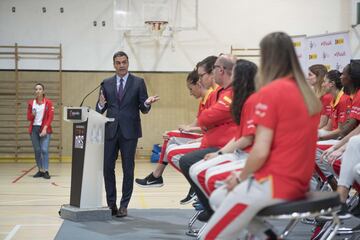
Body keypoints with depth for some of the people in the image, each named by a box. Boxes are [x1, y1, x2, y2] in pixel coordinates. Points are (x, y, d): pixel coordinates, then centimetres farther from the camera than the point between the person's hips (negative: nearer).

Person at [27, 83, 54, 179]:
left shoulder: (48, 102, 0)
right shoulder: (31, 103, 8)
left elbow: (50, 117, -4)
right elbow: (29, 118, 11)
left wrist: (45, 128, -13)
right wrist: (32, 115, -12)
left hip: (44, 129, -3)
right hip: (34, 128, 3)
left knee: (44, 150, -12)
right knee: (37, 150, 6)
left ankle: (46, 171, -11)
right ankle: (40, 170, 14)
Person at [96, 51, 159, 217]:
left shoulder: (138, 82, 3)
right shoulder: (106, 84, 10)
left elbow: (144, 109, 2)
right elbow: (100, 109, 9)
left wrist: (147, 103, -20)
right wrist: (101, 105, -14)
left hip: (129, 131, -2)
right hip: (110, 131, 2)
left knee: (128, 169, 1)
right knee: (108, 167, 2)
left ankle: (124, 205, 8)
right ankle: (111, 204, 13)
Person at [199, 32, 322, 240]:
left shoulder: (271, 92, -15)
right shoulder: (308, 93, 8)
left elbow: (260, 151, -19)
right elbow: (293, 143, 11)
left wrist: (241, 178, -1)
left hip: (275, 183, -8)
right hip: (298, 182, 8)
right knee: (217, 198, 23)